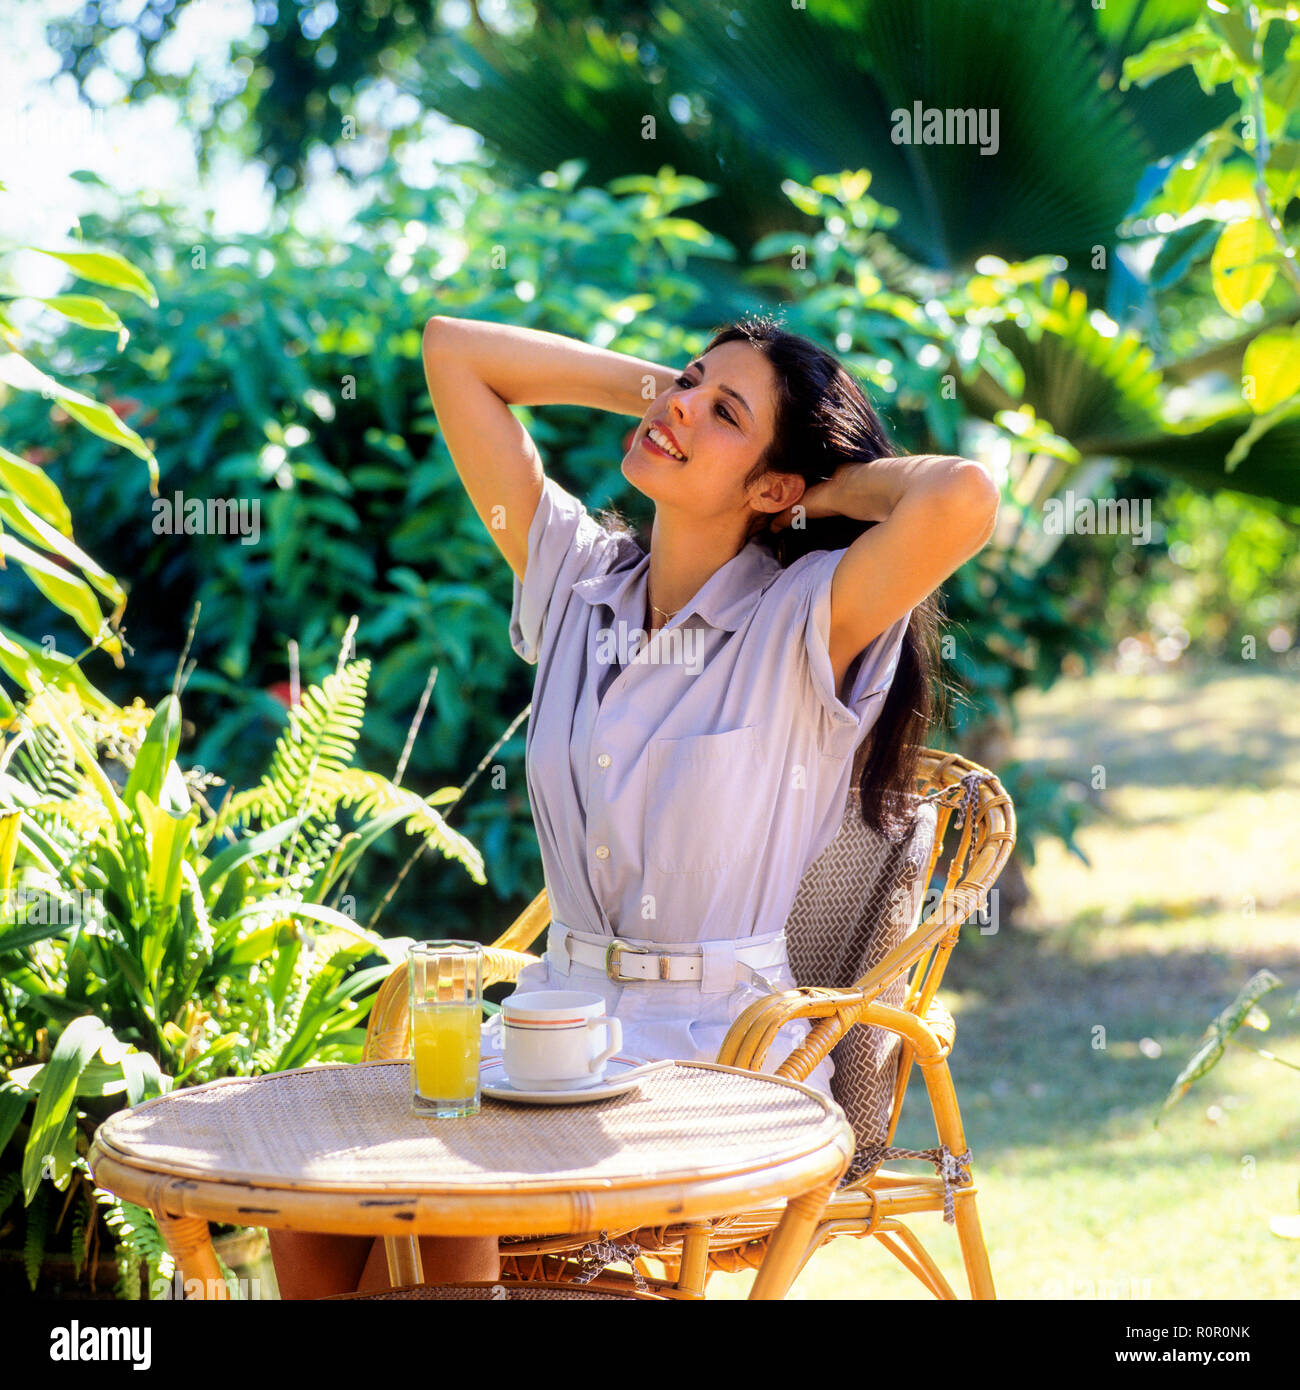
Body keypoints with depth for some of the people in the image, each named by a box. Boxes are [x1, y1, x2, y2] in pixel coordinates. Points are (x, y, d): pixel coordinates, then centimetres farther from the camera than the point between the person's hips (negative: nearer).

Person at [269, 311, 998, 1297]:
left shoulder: (804, 623, -8)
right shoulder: (576, 579, 8)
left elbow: (964, 497, -28)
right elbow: (453, 350, 12)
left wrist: (841, 484, -8)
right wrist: (654, 387, 9)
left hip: (722, 1058, -5)